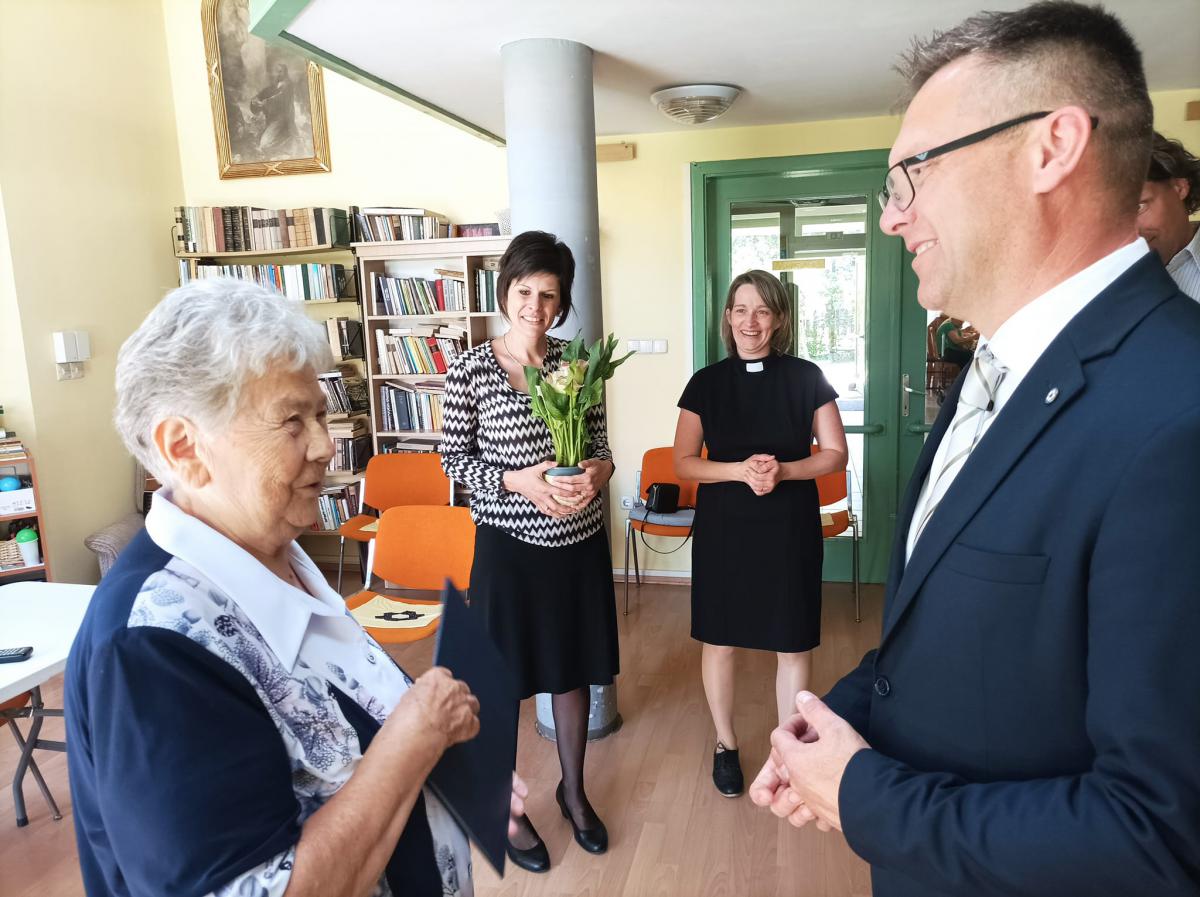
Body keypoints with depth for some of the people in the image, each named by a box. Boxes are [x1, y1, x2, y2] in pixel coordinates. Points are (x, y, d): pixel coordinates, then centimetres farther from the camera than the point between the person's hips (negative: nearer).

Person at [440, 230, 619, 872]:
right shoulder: (471, 369, -9)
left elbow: (599, 444, 8)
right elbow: (453, 458, -4)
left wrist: (599, 470, -14)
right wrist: (519, 481, -19)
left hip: (580, 541, 4)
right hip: (510, 544, -3)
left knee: (575, 668, 18)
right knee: (504, 678, 10)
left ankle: (573, 790, 41)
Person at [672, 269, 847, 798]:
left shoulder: (806, 378, -1)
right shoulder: (707, 382, 0)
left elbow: (835, 455, 0)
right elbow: (683, 463, -3)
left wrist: (783, 470, -18)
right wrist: (740, 470, -19)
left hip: (790, 527, 0)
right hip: (723, 528, 1)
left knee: (793, 644, 8)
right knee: (719, 640, 10)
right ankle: (725, 744, 32)